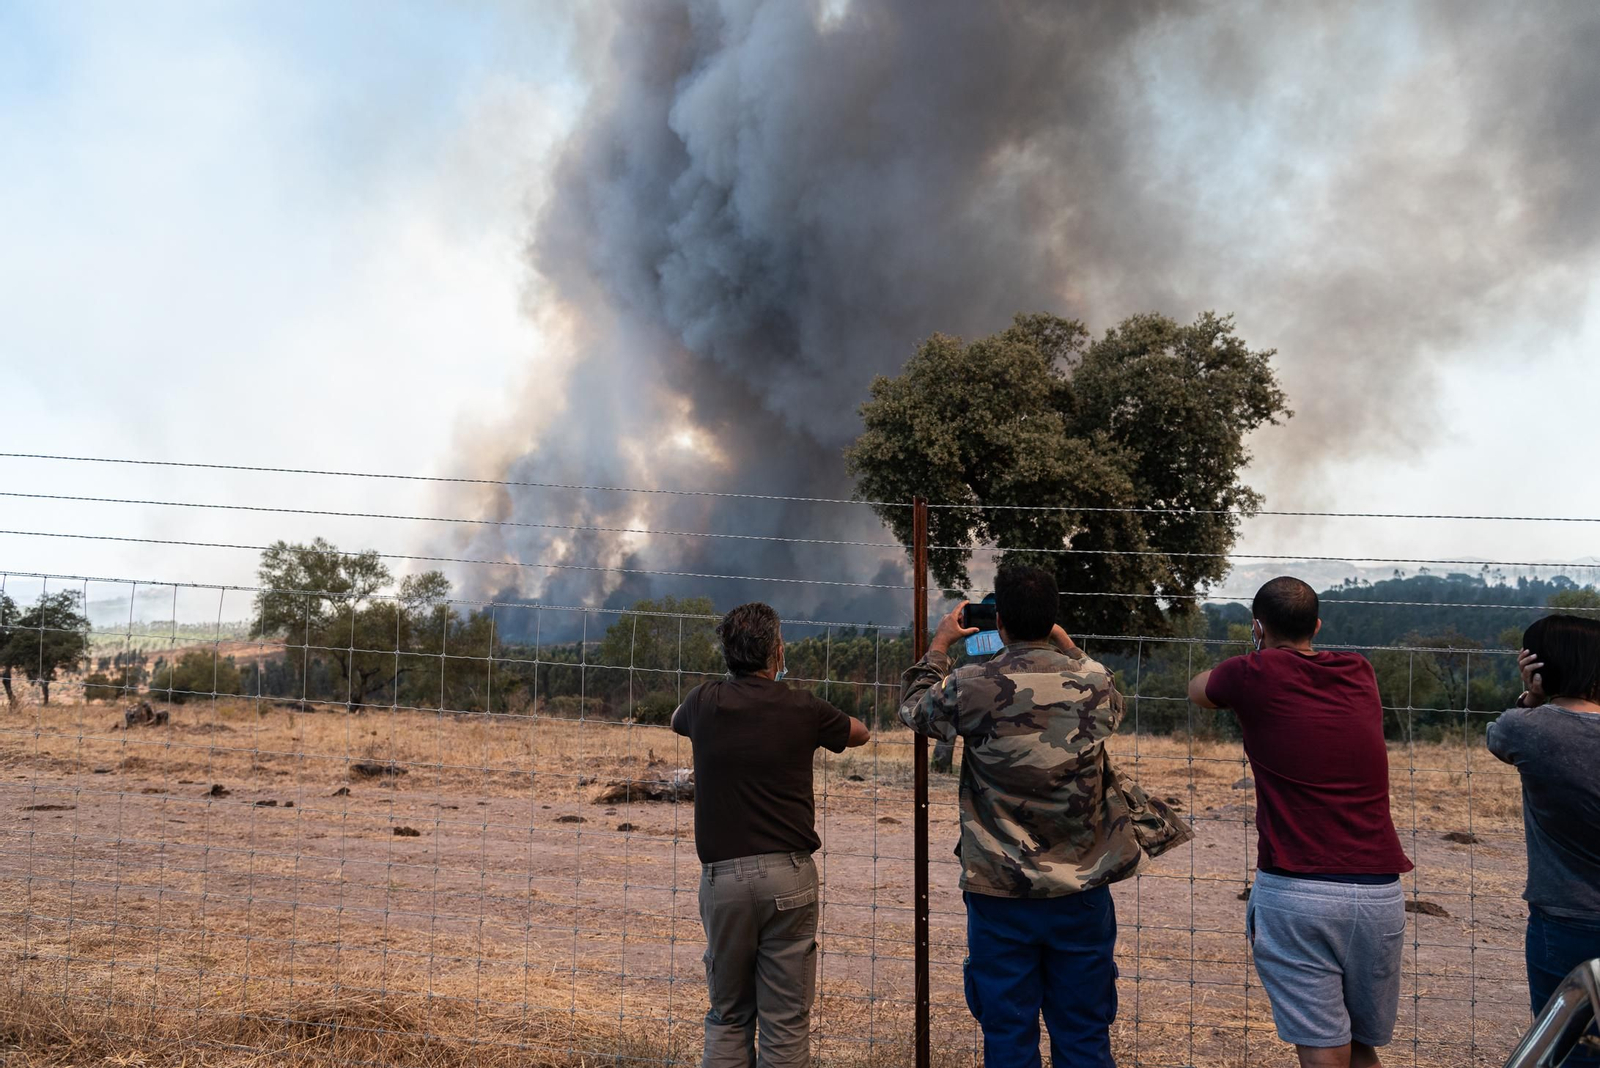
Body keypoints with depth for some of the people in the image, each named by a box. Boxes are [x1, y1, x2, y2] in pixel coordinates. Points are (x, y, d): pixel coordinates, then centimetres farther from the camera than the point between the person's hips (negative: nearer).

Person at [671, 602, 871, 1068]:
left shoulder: (705, 703, 1)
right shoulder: (803, 709, -3)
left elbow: (676, 720, 27)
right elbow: (859, 732, 18)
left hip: (722, 876, 2)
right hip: (787, 875, -2)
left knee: (727, 1017, 14)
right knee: (787, 1021, 6)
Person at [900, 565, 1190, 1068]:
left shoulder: (971, 687, -13)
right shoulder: (1093, 682, -6)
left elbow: (914, 709, 9)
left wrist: (940, 642, 21)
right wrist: (1065, 645, 26)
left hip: (1000, 897, -2)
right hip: (1082, 894, 2)